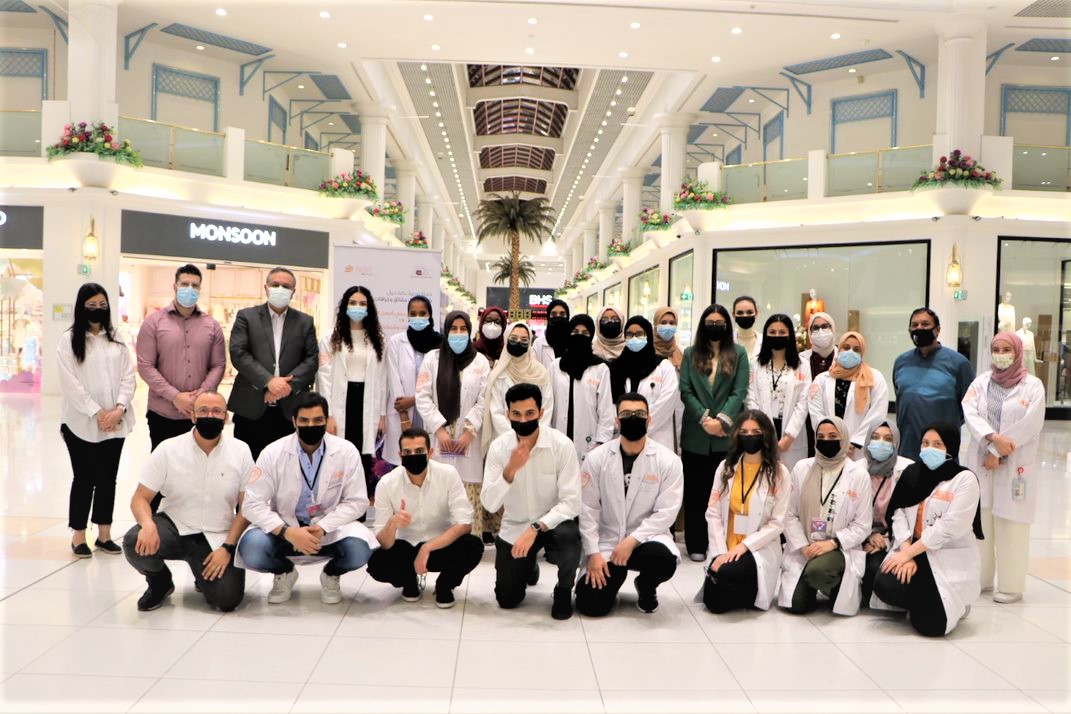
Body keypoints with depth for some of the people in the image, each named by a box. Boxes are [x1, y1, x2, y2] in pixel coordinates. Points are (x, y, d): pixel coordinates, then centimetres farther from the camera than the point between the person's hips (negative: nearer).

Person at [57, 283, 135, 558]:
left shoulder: (116, 339, 10)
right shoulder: (68, 340, -2)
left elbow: (128, 377, 4)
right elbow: (70, 383, -9)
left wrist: (119, 409, -11)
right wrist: (97, 412, -14)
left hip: (115, 422, 4)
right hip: (81, 422, -3)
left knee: (108, 478, 8)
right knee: (84, 478, 3)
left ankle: (104, 535, 18)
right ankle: (78, 536, 15)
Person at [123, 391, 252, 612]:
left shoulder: (240, 451, -6)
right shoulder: (168, 449, -6)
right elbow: (140, 498, -5)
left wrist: (227, 548, -13)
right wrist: (148, 524, -28)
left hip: (216, 537, 0)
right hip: (173, 527, 0)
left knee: (227, 598, -20)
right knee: (135, 543, -31)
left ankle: (204, 573, 18)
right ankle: (159, 581, 5)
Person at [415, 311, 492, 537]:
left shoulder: (480, 361, 8)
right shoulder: (432, 358, 8)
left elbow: (484, 401, 2)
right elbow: (423, 396, 2)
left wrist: (469, 431, -7)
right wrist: (439, 429, -7)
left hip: (468, 439, 0)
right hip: (438, 437, 0)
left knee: (469, 493, -4)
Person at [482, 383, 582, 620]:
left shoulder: (561, 444, -21)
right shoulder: (498, 447, -13)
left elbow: (572, 502, -24)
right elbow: (489, 504, -19)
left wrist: (535, 528, -35)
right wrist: (510, 470, -35)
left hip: (552, 522, -2)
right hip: (514, 527, 2)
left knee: (568, 536, -37)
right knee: (507, 600, 3)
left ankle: (564, 590, -4)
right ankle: (529, 567, 38)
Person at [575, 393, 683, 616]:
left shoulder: (669, 461, -7)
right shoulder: (597, 458, -4)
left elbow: (666, 512, -12)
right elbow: (587, 509, -5)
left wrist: (631, 541, -22)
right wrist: (593, 553, -13)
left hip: (646, 538, 0)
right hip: (606, 541, 1)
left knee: (664, 559, -35)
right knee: (590, 605, -13)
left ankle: (646, 587, 4)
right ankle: (614, 575, 24)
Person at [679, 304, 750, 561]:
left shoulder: (738, 354, 7)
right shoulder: (690, 354, 11)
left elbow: (739, 392, -2)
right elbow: (685, 390, 2)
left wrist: (722, 420, -14)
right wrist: (704, 419, -10)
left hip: (727, 434, -1)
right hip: (696, 434, 1)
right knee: (695, 489, 4)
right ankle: (696, 545, 11)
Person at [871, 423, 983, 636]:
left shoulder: (965, 479, -8)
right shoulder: (911, 473, 8)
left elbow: (950, 526, -18)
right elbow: (899, 514, 0)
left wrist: (909, 552, -19)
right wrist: (906, 553, -16)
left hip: (951, 560, -4)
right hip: (914, 553, 4)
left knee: (930, 623, -19)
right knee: (884, 585, -24)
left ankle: (950, 604, 18)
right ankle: (923, 601, 9)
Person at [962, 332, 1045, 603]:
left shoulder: (1033, 385, 0)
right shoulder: (981, 381, 9)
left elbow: (1030, 426, -9)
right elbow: (969, 413, -4)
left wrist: (997, 452, -12)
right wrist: (994, 437, -19)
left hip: (1014, 466, -3)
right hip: (980, 462, 3)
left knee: (1010, 526, -4)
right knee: (978, 521, 7)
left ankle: (1011, 585, 7)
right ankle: (980, 579, 19)